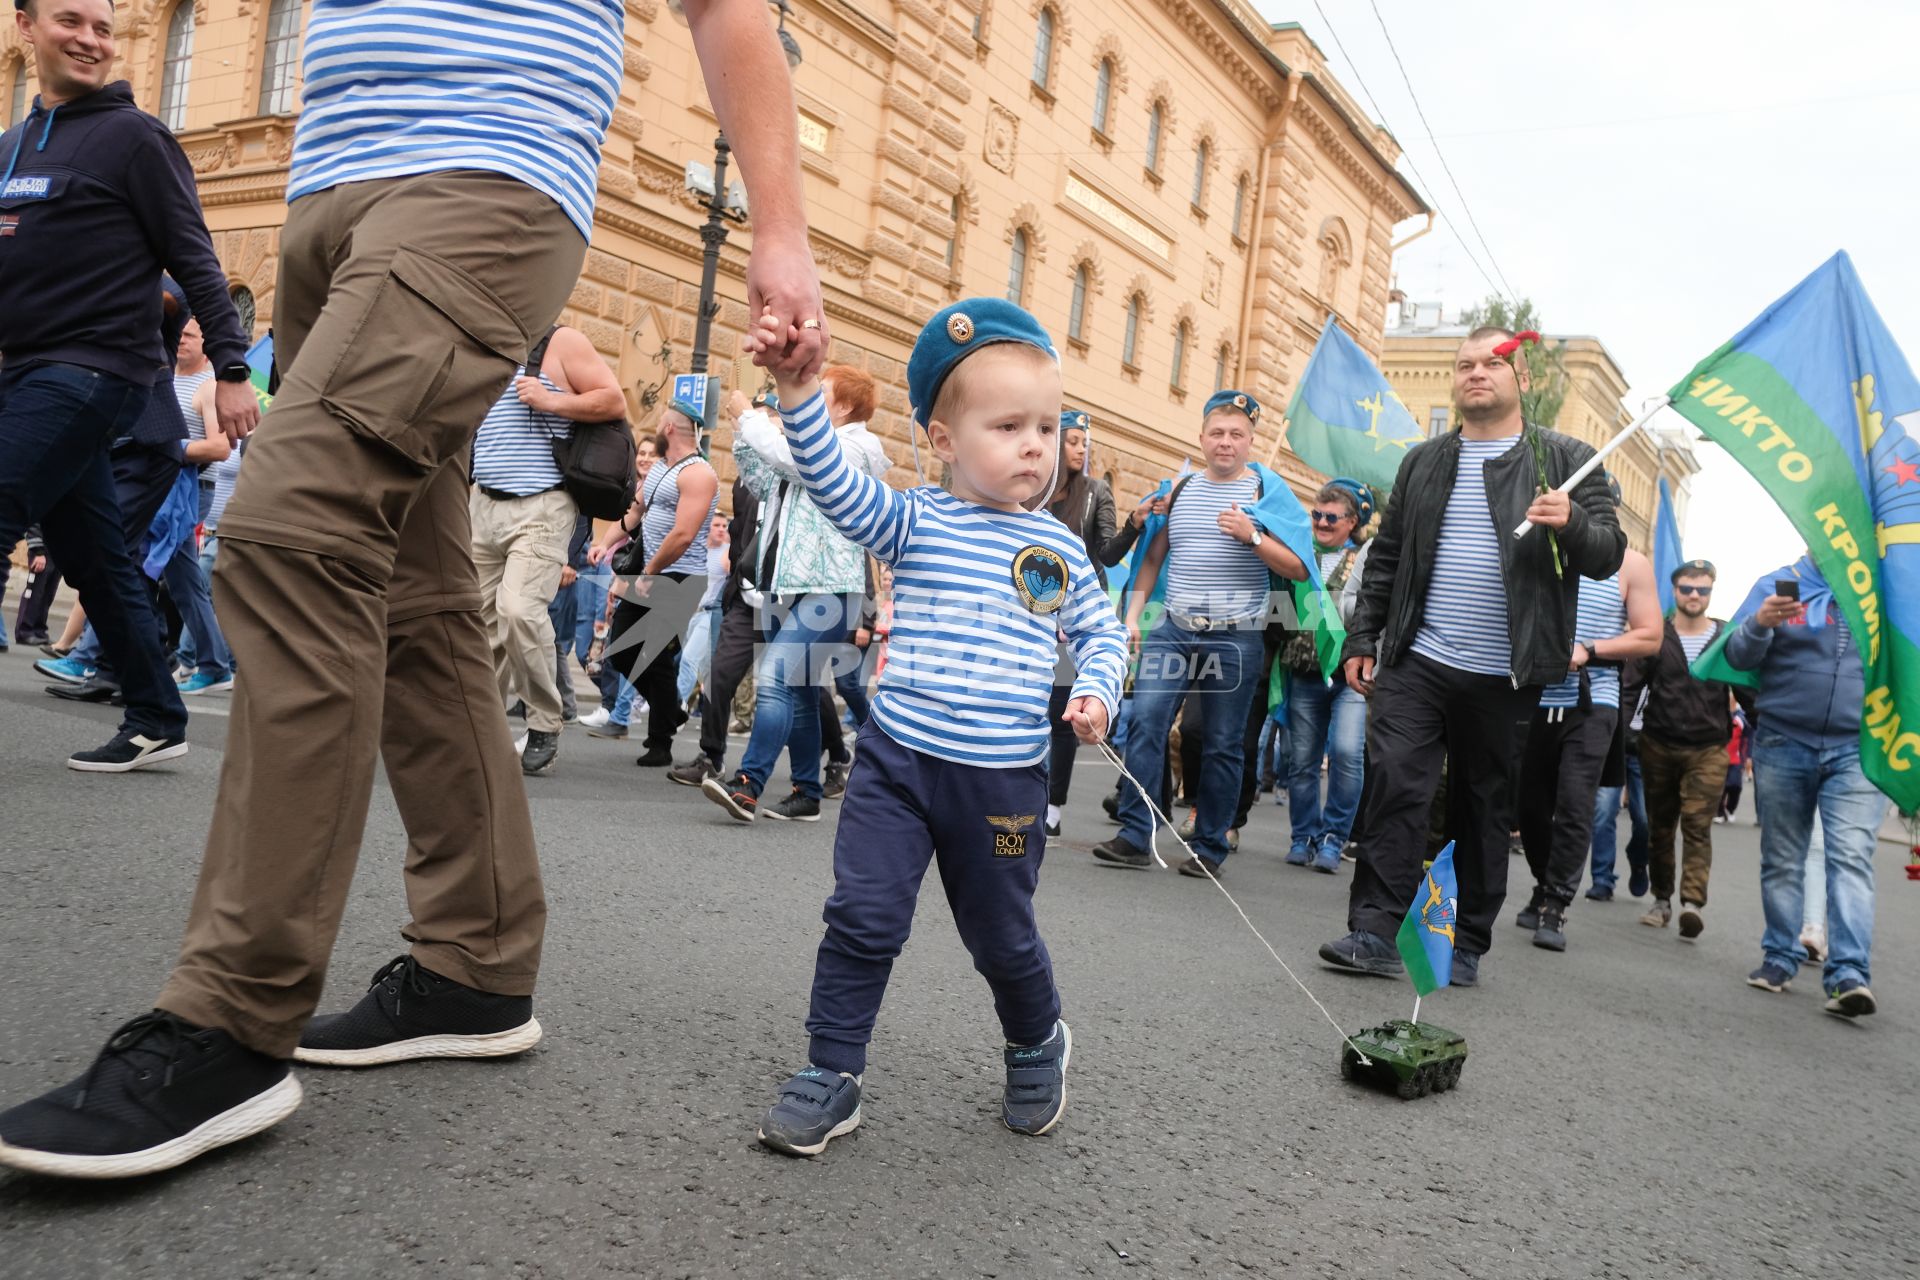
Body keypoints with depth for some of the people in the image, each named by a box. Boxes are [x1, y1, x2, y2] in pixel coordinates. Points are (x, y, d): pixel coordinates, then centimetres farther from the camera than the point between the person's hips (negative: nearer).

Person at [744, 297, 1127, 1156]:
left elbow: (1100, 631, 16)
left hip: (1004, 778, 1)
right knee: (862, 917, -4)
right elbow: (835, 484, -18)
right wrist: (797, 391, -32)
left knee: (1002, 935, 14)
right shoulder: (914, 522, -2)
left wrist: (1096, 692, -4)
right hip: (897, 761, -1)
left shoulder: (1060, 548, 5)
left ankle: (1037, 1044, 43)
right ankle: (831, 1075, 13)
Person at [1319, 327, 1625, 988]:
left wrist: (1573, 524, -23)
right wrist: (1362, 639, 9)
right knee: (1394, 785, -10)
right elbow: (1386, 558, 15)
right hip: (1416, 661, 2)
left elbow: (1609, 554, -2)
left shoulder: (1565, 460, 4)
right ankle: (1375, 933, -6)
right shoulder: (1423, 462, 13)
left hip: (1502, 677, -1)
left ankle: (1468, 944, 19)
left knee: (1483, 808, 8)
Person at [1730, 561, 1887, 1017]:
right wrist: (1760, 624, -25)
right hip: (1782, 745, 0)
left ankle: (1850, 974, -17)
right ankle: (1780, 958, 17)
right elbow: (1737, 658, -4)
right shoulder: (1776, 585, 3)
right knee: (1782, 860, 7)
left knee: (1852, 857, -12)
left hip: (1856, 750, 0)